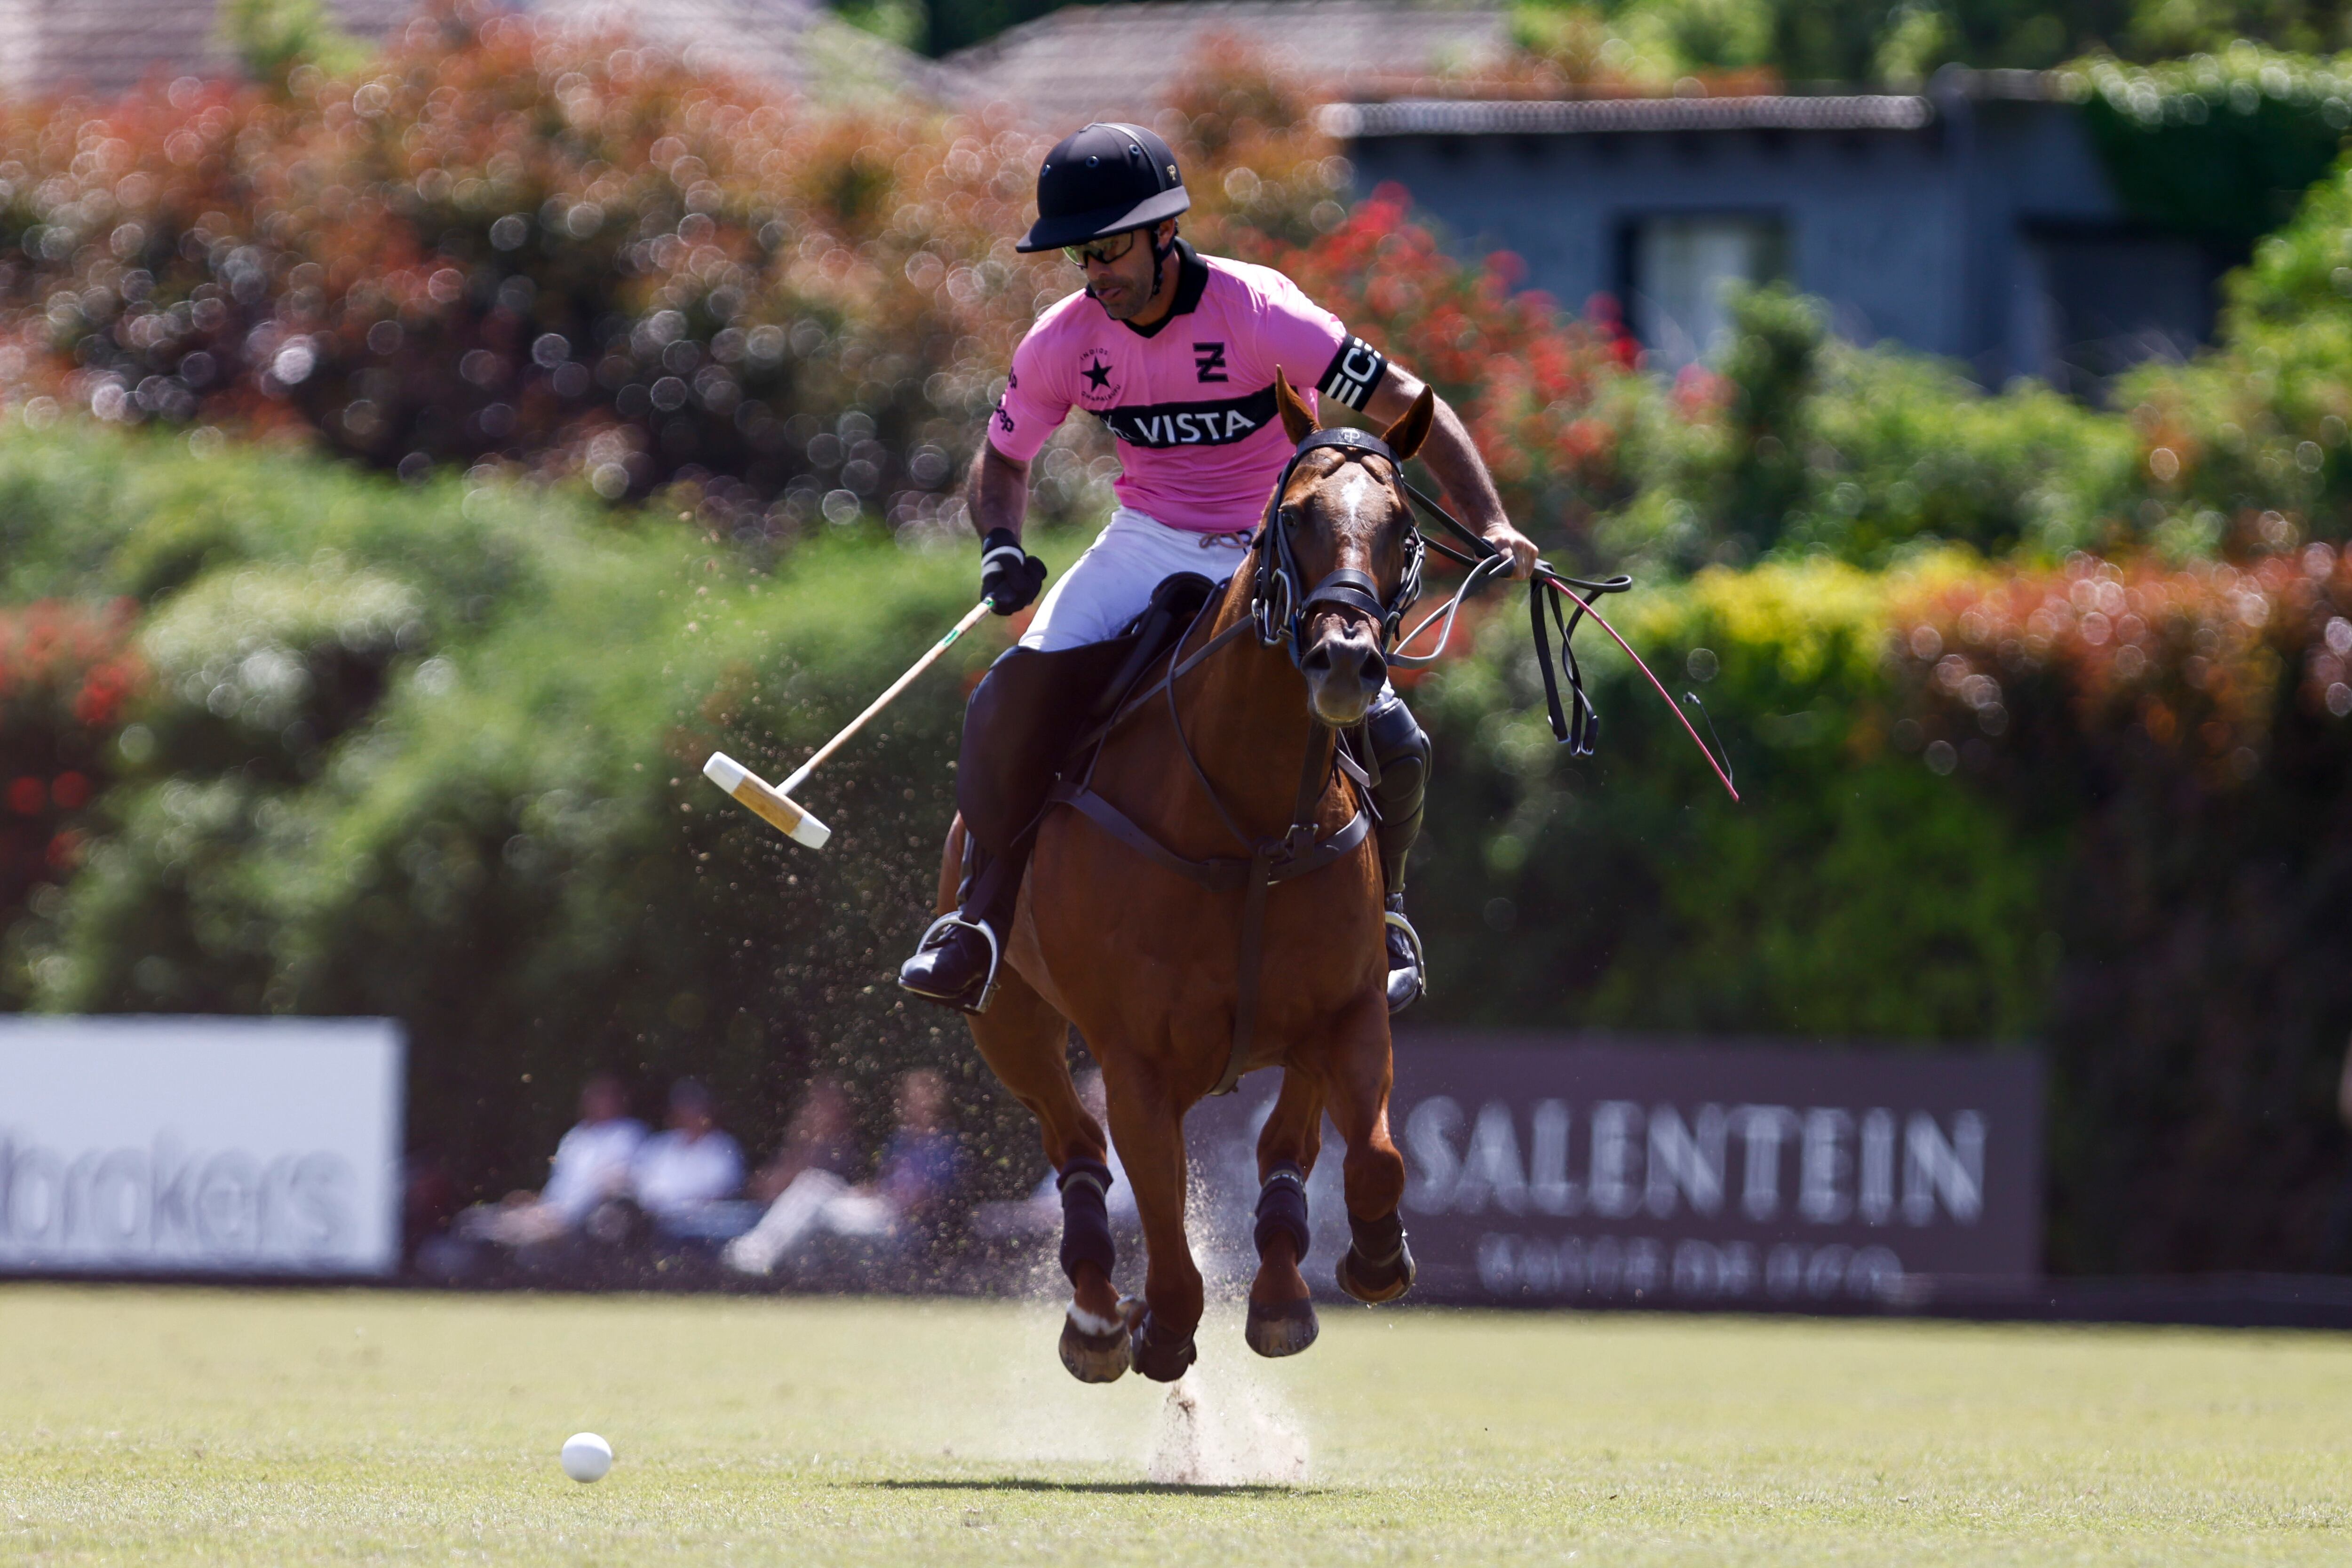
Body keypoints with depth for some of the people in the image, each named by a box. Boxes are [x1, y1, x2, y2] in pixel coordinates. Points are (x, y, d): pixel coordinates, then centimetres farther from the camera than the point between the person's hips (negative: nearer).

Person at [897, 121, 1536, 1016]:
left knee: (1388, 744, -20)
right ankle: (982, 917, -9)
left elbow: (1406, 406, -19)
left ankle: (1380, 903, 11)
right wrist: (1002, 548, -13)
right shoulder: (1063, 344, -8)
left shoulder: (1258, 312, -21)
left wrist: (1488, 522, -30)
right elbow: (1002, 463, 9)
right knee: (1018, 690, -23)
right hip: (1150, 546, 2)